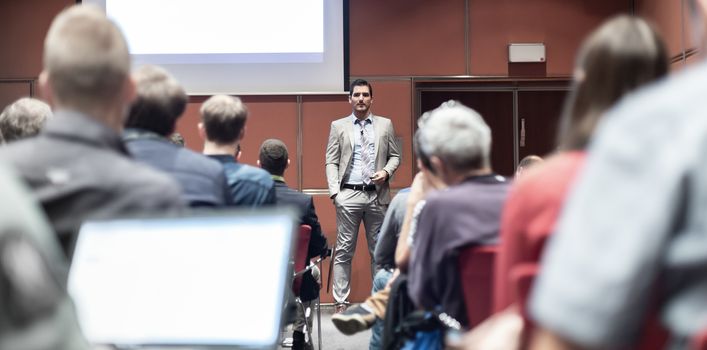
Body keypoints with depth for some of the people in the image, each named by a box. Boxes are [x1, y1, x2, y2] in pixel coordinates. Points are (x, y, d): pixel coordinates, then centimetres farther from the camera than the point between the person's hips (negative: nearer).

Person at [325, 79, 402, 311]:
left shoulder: (385, 125, 10)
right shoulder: (338, 126, 6)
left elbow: (395, 156, 13)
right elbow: (331, 162, 3)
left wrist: (386, 172, -8)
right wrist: (335, 192, -7)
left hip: (377, 195, 1)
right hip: (349, 195, -1)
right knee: (344, 251, 0)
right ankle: (341, 302, 4)